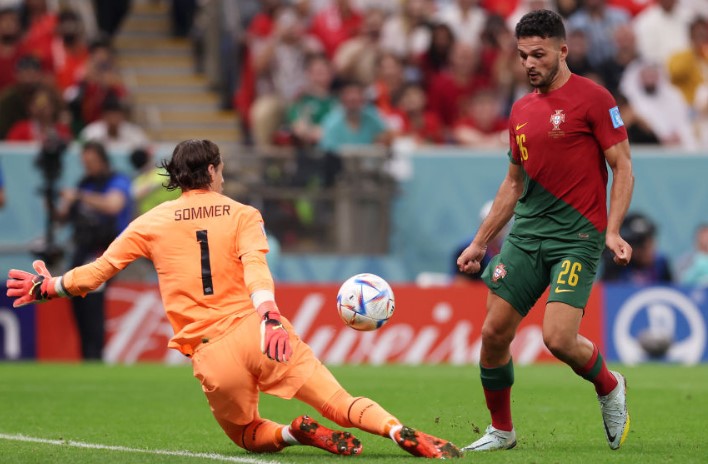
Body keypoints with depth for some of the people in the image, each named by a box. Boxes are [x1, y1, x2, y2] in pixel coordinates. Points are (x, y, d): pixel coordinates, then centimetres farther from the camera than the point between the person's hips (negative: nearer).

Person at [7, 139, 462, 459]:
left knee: (250, 437, 22)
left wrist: (49, 287, 31)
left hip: (211, 356, 1)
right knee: (340, 403, -5)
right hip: (257, 333, -1)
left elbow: (98, 271, 16)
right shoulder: (243, 215, 9)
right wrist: (268, 315, -26)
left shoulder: (151, 223, 13)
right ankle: (404, 434, -31)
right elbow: (256, 267, -11)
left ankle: (295, 432, -9)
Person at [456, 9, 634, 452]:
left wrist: (613, 231, -18)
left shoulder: (593, 98, -5)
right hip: (526, 233, 6)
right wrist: (480, 242, 22)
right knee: (494, 332, 0)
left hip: (577, 237, -6)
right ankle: (501, 430, 17)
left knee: (559, 339, -17)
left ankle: (609, 386, 14)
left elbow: (623, 168, -6)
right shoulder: (522, 111, 15)